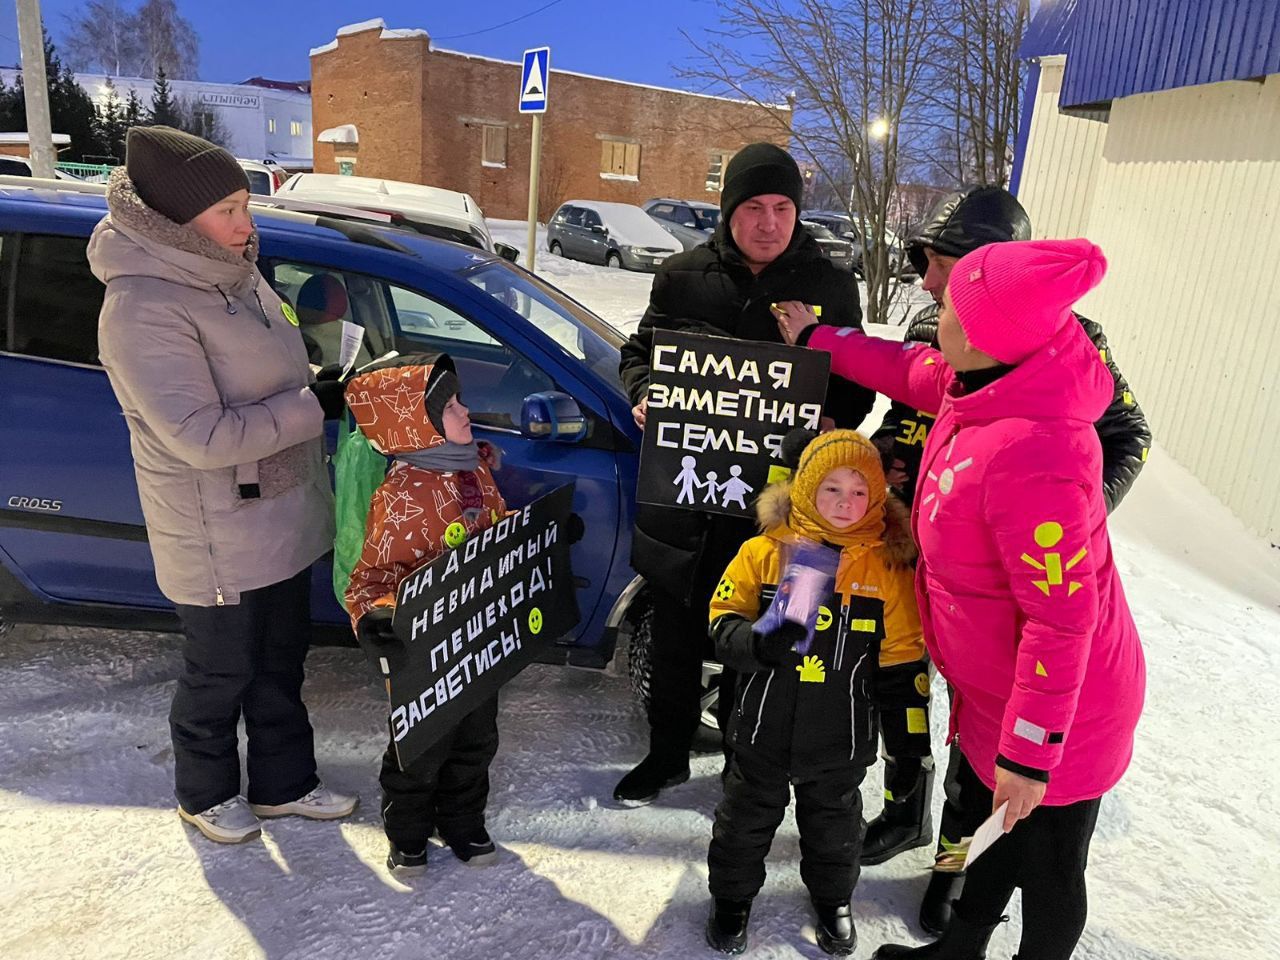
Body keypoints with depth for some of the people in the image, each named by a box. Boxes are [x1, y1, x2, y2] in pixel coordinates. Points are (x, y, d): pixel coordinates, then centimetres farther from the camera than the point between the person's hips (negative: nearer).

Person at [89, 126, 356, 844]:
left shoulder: (233, 273, 3)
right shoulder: (143, 308, -24)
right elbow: (202, 437, -28)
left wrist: (326, 387, -1)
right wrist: (315, 405, -23)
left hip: (281, 520, 8)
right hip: (218, 541, -8)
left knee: (281, 663, 21)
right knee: (220, 676, 14)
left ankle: (283, 784, 41)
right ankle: (206, 794, 41)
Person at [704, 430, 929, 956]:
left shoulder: (887, 565, -8)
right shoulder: (765, 550, -12)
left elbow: (899, 656, -1)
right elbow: (724, 619, -7)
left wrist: (908, 729, 0)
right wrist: (756, 641, -28)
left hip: (840, 735, 1)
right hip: (764, 725, 0)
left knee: (834, 819, 23)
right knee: (748, 813, 18)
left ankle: (832, 896, 50)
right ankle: (732, 894, 43)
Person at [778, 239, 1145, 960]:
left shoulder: (1032, 455, -36)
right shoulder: (982, 383, -10)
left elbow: (1061, 618, -31)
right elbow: (911, 371, 13)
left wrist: (1030, 751, -22)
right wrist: (817, 339, 21)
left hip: (1060, 711, -9)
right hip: (994, 690, 9)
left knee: (1048, 870, 17)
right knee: (980, 823, 28)